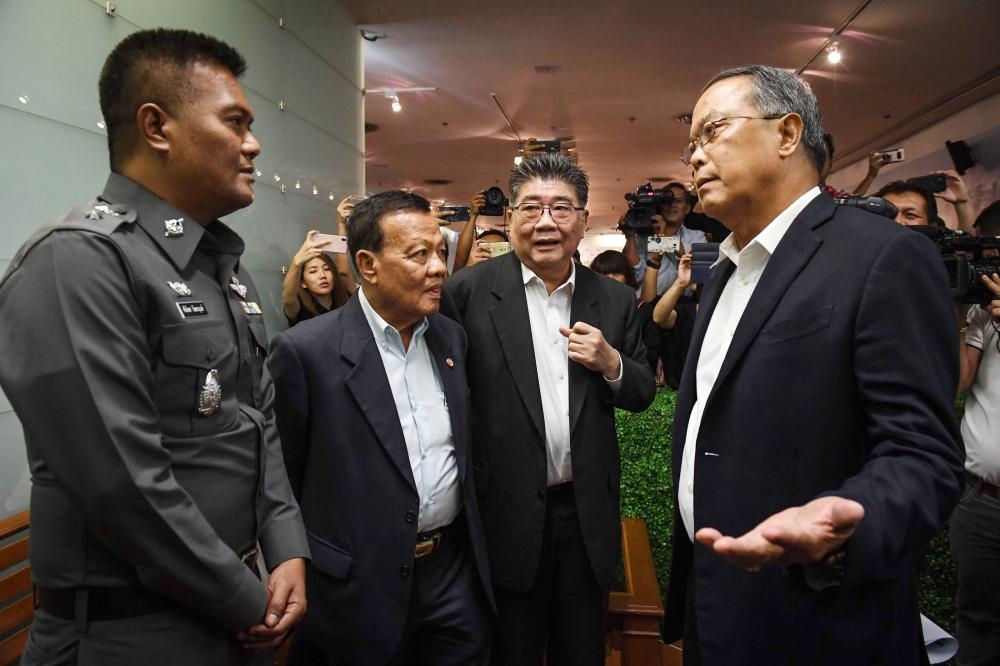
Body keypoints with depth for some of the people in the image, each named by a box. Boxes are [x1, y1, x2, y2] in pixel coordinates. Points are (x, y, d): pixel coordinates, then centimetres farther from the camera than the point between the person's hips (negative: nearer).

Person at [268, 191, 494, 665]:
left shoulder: (452, 337, 3)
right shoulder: (305, 350, -15)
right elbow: (281, 477, -8)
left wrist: (475, 543, 13)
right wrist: (300, 570, -2)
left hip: (456, 569, 5)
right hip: (360, 586, -4)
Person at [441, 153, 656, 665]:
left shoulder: (615, 300, 3)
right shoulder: (469, 291, -8)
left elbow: (642, 394, 9)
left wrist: (611, 363, -11)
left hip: (588, 513, 3)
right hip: (507, 512, -3)